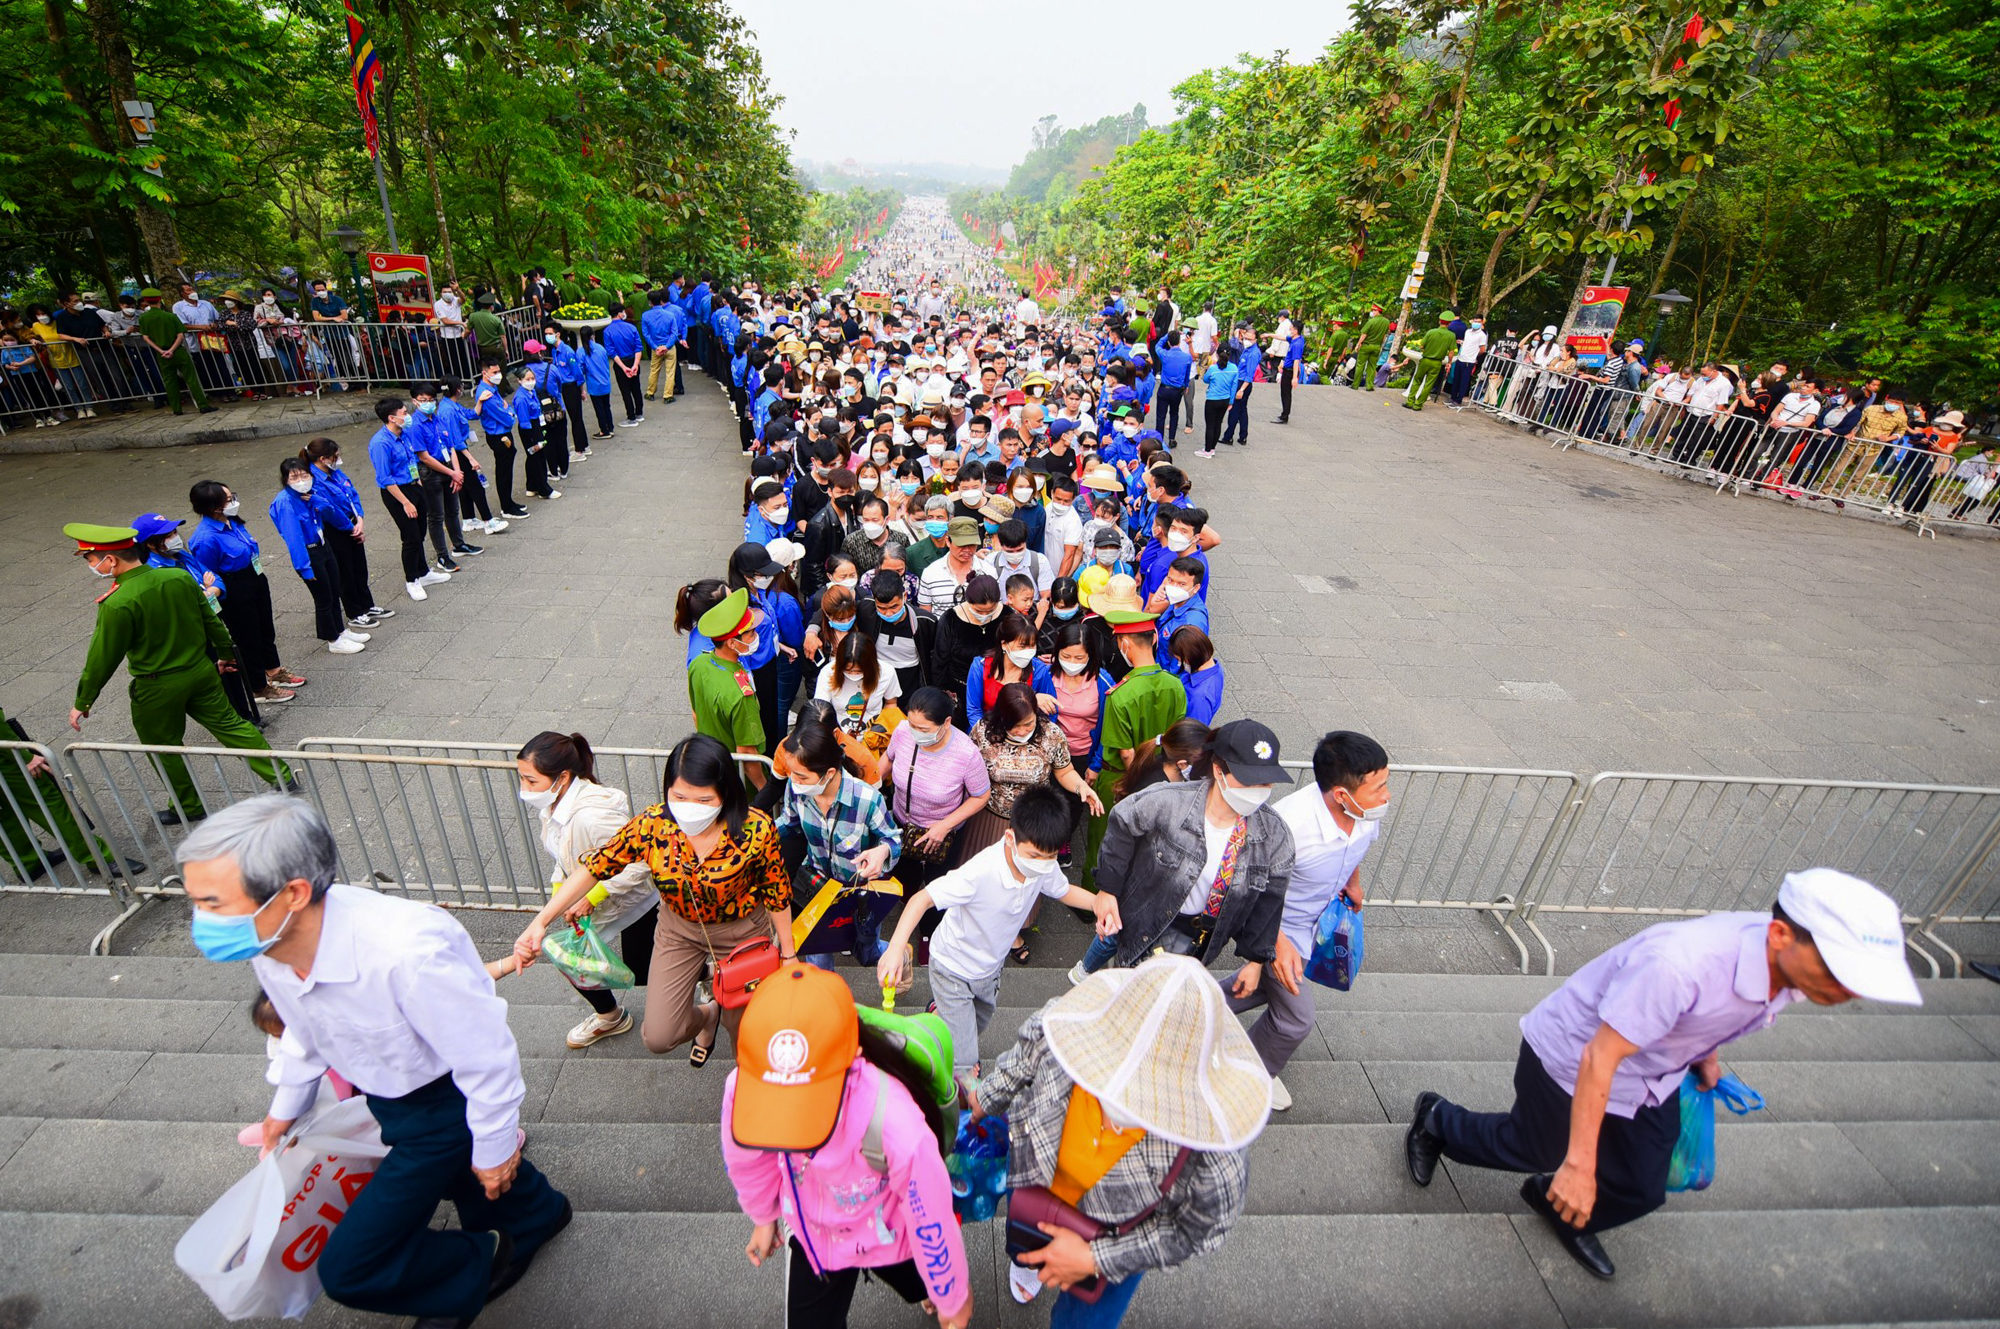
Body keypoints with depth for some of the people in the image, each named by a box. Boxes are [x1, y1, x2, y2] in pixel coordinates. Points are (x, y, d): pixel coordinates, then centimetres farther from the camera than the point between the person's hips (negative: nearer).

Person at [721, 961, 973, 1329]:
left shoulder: (895, 1128, -46)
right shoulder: (741, 1088, -34)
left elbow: (932, 1222, -26)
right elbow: (745, 1163, -8)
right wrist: (763, 1217, 12)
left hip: (889, 1239, -1)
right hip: (809, 1233, 1)